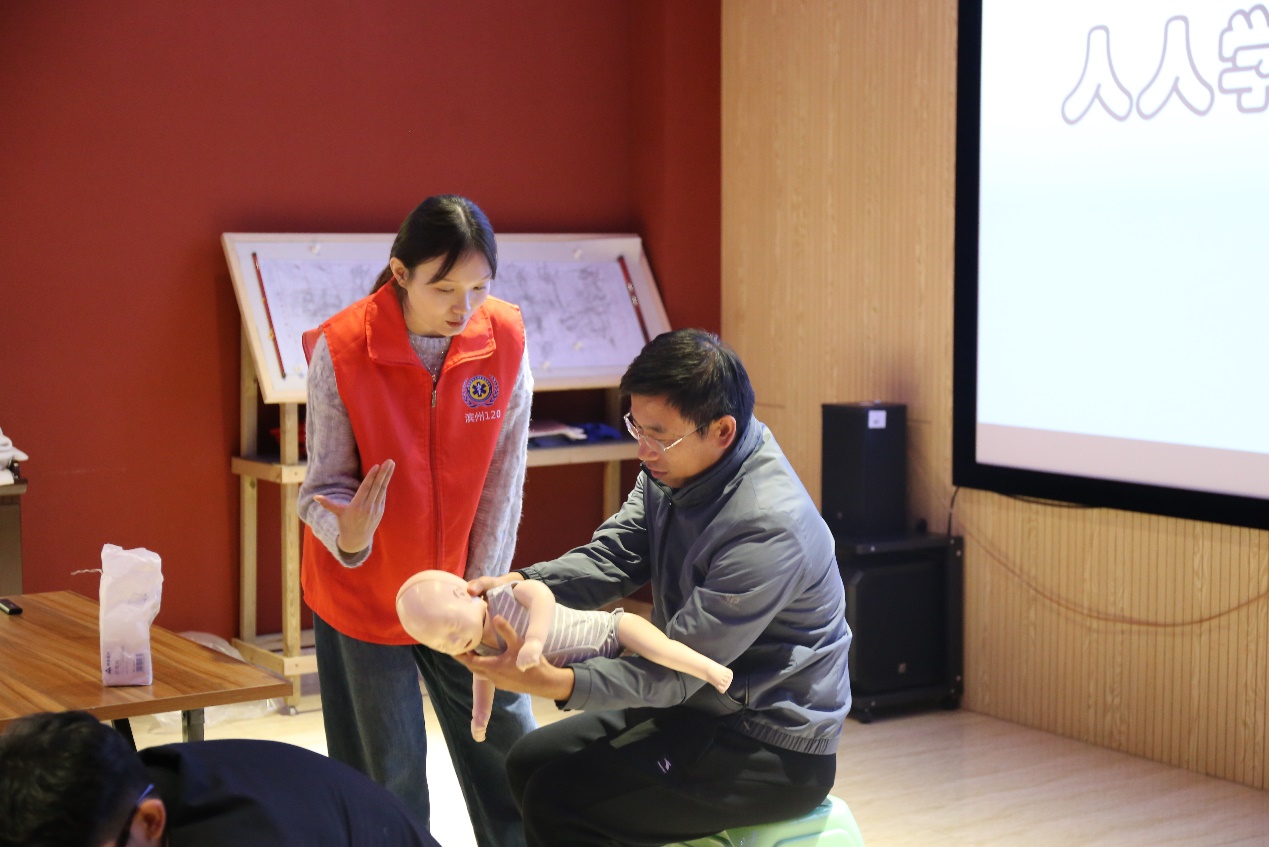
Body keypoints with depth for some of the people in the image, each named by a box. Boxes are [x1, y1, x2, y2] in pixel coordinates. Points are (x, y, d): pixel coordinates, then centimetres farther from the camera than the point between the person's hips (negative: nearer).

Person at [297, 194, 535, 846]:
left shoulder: (505, 339, -11)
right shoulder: (342, 349, -19)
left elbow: (502, 480, -5)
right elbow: (324, 485, -12)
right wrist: (348, 534, -34)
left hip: (457, 589, 3)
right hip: (363, 591, -2)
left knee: (509, 747, 7)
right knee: (388, 773, 4)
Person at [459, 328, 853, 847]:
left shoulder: (767, 530, -30)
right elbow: (612, 557, -4)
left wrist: (553, 683, -36)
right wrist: (520, 584, -22)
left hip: (776, 755, -9)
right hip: (703, 706, 9)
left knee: (559, 803, -17)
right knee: (531, 762, 10)